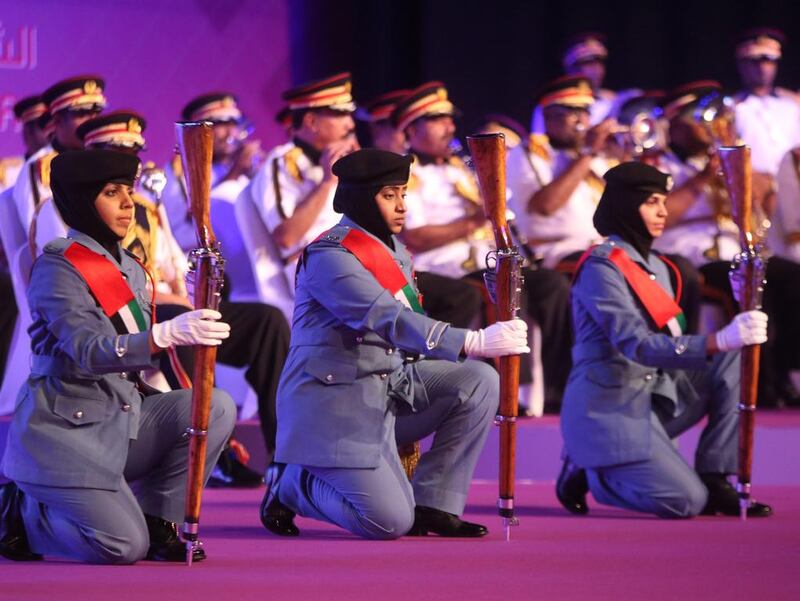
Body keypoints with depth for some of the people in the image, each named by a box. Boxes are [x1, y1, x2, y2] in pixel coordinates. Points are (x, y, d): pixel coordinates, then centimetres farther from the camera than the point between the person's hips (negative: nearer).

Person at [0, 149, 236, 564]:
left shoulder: (130, 269, 13)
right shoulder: (57, 268, -14)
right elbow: (88, 351, -30)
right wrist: (169, 334, -45)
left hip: (123, 422, 8)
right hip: (66, 431, -8)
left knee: (216, 407, -13)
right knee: (124, 547, -21)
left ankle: (156, 519, -1)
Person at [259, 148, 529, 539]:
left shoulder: (393, 251, 13)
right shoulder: (328, 257, -18)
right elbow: (388, 320, -31)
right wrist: (474, 342, -40)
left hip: (392, 385, 9)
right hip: (335, 400, -9)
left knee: (479, 381, -10)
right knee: (389, 523, -20)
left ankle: (432, 504, -2)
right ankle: (290, 483, 7)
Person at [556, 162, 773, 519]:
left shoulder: (656, 267, 14)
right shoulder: (600, 268, -14)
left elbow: (672, 342, 14)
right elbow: (638, 345, -26)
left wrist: (735, 338, -4)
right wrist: (719, 341, -36)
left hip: (655, 397, 8)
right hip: (609, 406, -8)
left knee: (736, 360, -7)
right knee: (687, 503, -20)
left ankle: (713, 480, -5)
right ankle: (587, 471, 4)